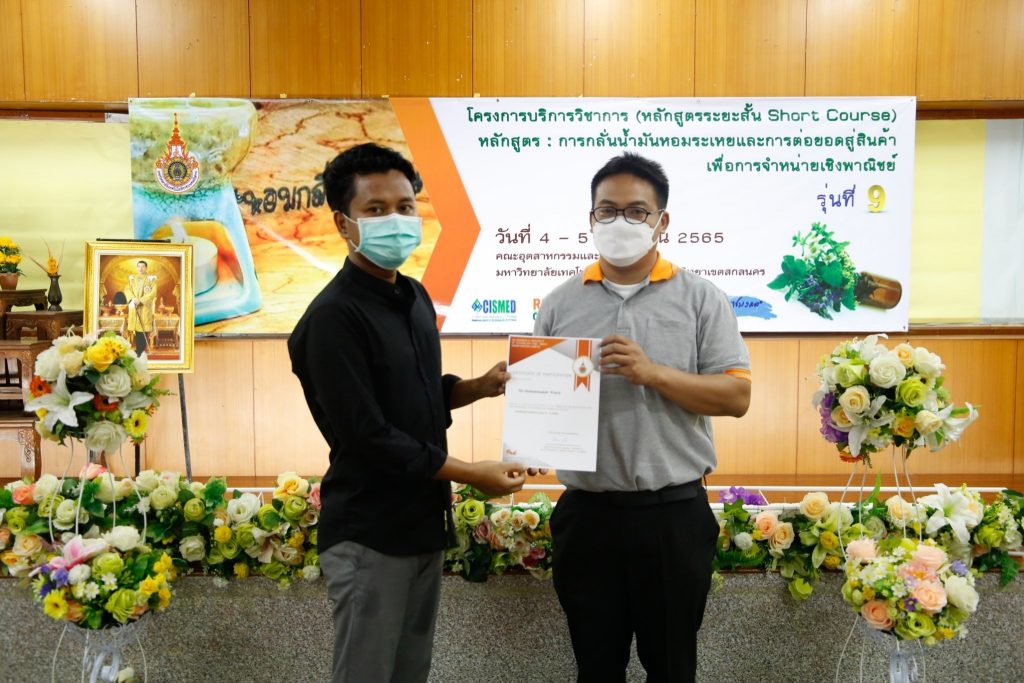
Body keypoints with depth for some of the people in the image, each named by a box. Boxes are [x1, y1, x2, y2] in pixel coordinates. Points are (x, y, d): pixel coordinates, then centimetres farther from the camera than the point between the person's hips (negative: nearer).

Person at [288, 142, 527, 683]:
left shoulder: (415, 297, 8)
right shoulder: (333, 317, -19)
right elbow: (367, 436, -22)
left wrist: (481, 386, -1)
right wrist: (473, 475, -17)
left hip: (423, 521, 8)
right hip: (369, 534, -8)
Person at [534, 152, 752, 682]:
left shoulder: (701, 299, -1)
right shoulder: (561, 304, 5)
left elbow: (736, 396, -7)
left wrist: (652, 372, -19)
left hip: (674, 514, -1)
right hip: (586, 514, 2)